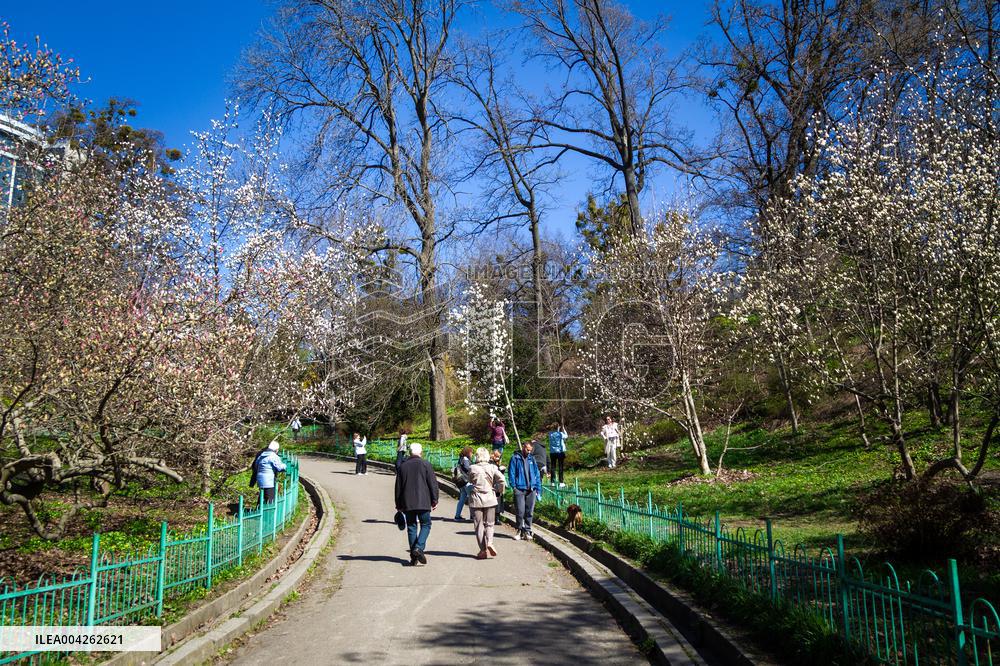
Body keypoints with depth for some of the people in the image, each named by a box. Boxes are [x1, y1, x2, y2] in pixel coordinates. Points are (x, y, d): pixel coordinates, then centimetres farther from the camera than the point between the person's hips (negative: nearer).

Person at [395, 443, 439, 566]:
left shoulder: (402, 466, 7)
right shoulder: (425, 464, -3)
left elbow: (398, 486, 11)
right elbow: (433, 483, -4)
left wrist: (398, 505, 18)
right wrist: (434, 500, 3)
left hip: (407, 503, 3)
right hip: (423, 502, -3)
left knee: (411, 527, 8)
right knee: (425, 525, 8)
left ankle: (414, 557, 7)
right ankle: (419, 547, -13)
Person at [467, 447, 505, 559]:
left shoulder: (472, 468, -6)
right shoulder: (492, 467, -4)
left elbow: (470, 481, 7)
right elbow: (501, 479, -13)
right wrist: (500, 491, 4)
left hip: (476, 499, -1)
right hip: (490, 499, 1)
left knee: (479, 525, 7)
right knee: (489, 524, 12)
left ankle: (483, 550, 5)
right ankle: (489, 542, -12)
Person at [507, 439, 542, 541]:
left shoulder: (532, 459, 14)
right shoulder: (515, 458, 1)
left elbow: (537, 474, 15)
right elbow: (511, 473, -1)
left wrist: (538, 489, 9)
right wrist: (514, 486, -10)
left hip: (531, 490, 4)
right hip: (519, 489, -4)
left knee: (529, 512, 6)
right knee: (520, 512, -4)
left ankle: (527, 531, 14)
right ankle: (520, 531, 11)